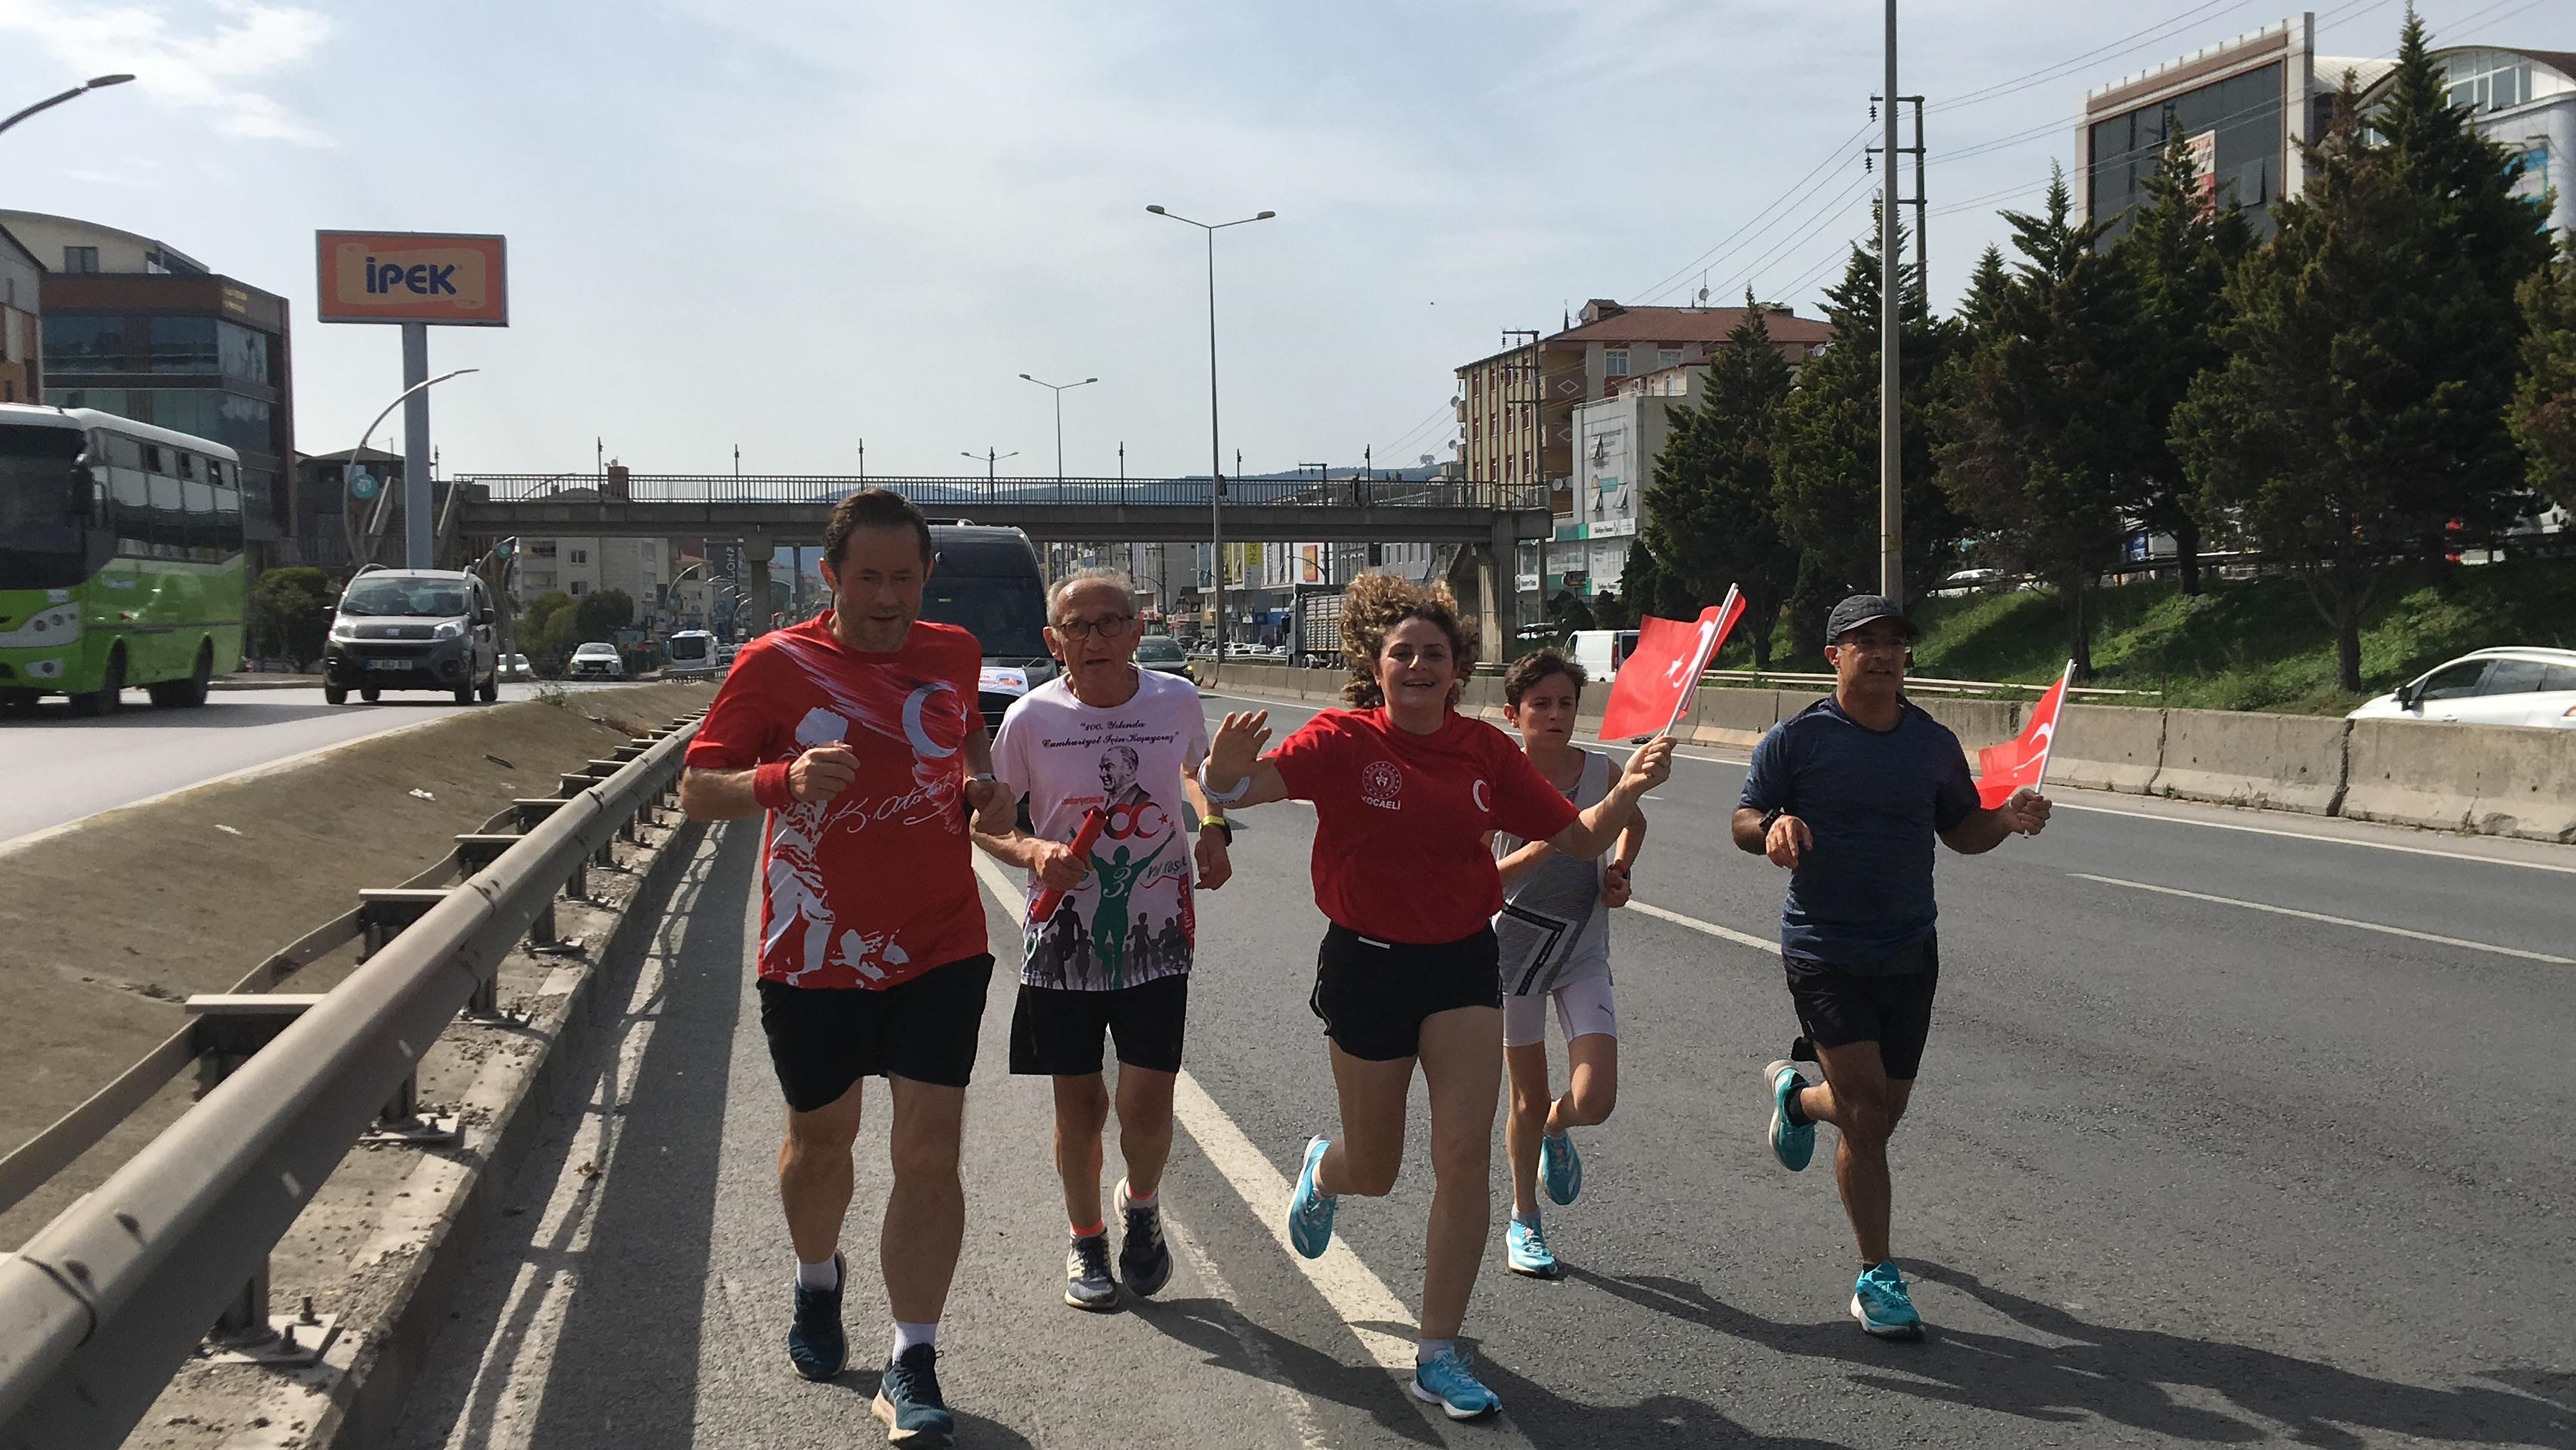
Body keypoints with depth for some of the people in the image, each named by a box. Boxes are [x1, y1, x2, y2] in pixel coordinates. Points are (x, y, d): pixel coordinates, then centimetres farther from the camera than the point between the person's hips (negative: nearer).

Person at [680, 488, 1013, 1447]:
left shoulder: (953, 655, 4)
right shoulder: (776, 665, -8)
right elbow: (696, 790, -9)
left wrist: (984, 784, 3)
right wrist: (781, 779, -29)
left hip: (940, 948, 1)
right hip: (815, 954, -1)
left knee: (930, 1152, -6)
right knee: (820, 1136, 17)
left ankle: (912, 1368, 1)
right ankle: (817, 1281, 47)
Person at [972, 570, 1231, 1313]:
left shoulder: (1176, 701, -5)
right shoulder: (1032, 716, -9)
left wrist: (1212, 828, 0)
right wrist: (1031, 852, -18)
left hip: (1155, 937, 0)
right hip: (1063, 937, 0)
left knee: (1147, 1103, -5)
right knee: (1078, 1101, 8)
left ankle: (1141, 1204, 28)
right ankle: (1085, 1240, 32)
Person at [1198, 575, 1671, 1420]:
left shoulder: (1484, 750, 0)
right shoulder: (1344, 740, -10)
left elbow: (1579, 839, 6)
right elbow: (1249, 786, -26)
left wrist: (1629, 790, -13)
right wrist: (1226, 774, -49)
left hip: (1464, 965, 2)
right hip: (1368, 964, -2)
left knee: (1465, 1158, -9)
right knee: (1374, 1173, 12)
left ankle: (1438, 1354, 4)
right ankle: (1324, 1170, 52)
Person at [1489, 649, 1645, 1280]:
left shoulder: (1601, 771, -5)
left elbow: (1634, 821, 18)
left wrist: (1620, 869, 0)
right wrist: (1537, 850, -30)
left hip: (1585, 951, 2)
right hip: (1516, 943, -2)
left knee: (1594, 1102, -10)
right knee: (1528, 1095, 10)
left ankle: (1555, 1128, 28)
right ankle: (1524, 1222, 32)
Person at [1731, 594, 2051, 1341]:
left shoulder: (1935, 743, 7)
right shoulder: (1797, 738, -5)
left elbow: (1961, 832, 15)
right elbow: (1744, 819, -1)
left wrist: (2008, 818, -7)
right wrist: (1773, 827, -25)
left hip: (1910, 951, 5)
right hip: (1825, 955, -5)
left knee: (1882, 1114, 13)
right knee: (1867, 1115, -10)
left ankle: (1796, 1094, 49)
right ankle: (1877, 1277, 5)